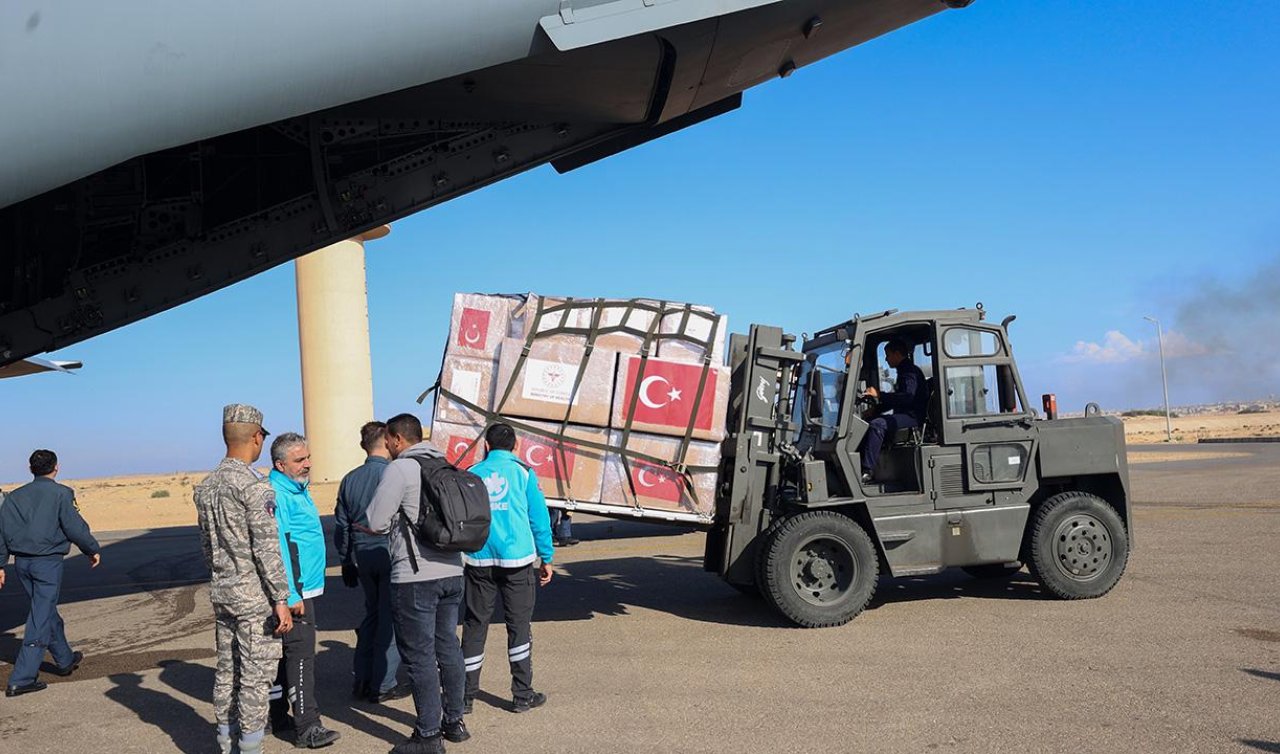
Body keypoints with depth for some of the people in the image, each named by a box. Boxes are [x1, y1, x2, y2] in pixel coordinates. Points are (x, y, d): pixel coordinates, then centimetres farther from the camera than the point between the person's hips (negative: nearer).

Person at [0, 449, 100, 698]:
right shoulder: (60, 493, -8)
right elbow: (75, 527, -11)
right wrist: (93, 550, 2)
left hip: (22, 562, 7)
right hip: (47, 562, -7)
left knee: (47, 611, 21)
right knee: (40, 619, -3)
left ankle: (65, 660, 37)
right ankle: (21, 679, -6)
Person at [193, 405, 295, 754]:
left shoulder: (205, 486, 8)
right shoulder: (254, 486, -17)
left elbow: (207, 543, 16)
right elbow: (266, 548, -19)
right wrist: (281, 600, -16)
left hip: (221, 593, 8)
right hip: (255, 596, -8)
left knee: (226, 669, 15)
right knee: (256, 675, 0)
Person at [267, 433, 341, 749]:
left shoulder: (298, 489, 15)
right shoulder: (277, 494, -18)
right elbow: (275, 548, -23)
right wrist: (291, 595, -25)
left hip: (302, 588, 10)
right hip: (293, 592, -10)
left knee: (284, 654, 16)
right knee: (301, 654, -9)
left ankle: (278, 717, 26)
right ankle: (307, 728, -7)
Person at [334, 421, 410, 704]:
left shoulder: (350, 479, 6)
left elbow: (341, 526, 12)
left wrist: (346, 563, 21)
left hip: (362, 556, 6)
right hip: (390, 555, -6)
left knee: (372, 613, 19)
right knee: (390, 619, 3)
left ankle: (361, 680, 21)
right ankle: (383, 686, 8)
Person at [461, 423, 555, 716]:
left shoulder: (471, 475, 6)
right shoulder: (523, 472, 0)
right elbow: (539, 518, -1)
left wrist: (456, 558, 19)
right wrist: (546, 559, 7)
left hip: (479, 561, 2)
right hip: (517, 560, -2)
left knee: (474, 626, 9)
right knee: (519, 625, 7)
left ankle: (466, 696, 14)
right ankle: (522, 695, 12)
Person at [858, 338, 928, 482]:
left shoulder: (910, 372, -10)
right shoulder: (904, 371, 22)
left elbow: (907, 396, -27)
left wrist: (880, 395, -26)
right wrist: (875, 409, 18)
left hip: (912, 417, -11)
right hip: (903, 415, 11)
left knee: (877, 425, -30)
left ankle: (868, 471, -34)